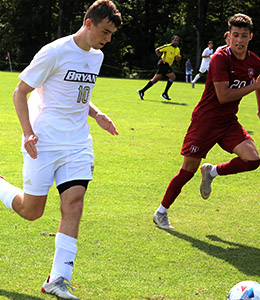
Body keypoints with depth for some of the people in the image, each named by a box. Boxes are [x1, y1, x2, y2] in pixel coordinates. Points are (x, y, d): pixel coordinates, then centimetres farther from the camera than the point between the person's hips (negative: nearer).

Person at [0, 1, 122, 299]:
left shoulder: (96, 56, 11)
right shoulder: (55, 52, -12)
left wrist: (95, 113, 7)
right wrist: (28, 132, -17)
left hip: (78, 143, 6)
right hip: (44, 141, -6)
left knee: (73, 203, -10)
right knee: (31, 211, 1)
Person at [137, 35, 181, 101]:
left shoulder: (177, 50, 14)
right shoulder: (167, 46, -10)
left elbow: (177, 59, 21)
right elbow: (157, 50, -7)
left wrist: (179, 57, -2)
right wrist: (160, 57, -17)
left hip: (167, 66, 8)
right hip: (163, 64, -8)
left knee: (155, 80, 8)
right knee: (173, 77, -17)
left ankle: (142, 91, 13)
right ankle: (165, 94, -12)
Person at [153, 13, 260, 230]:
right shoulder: (221, 58, -18)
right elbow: (223, 96, -26)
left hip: (229, 122, 5)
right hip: (205, 120, -5)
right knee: (188, 170, -1)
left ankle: (212, 172, 9)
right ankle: (161, 212, 18)